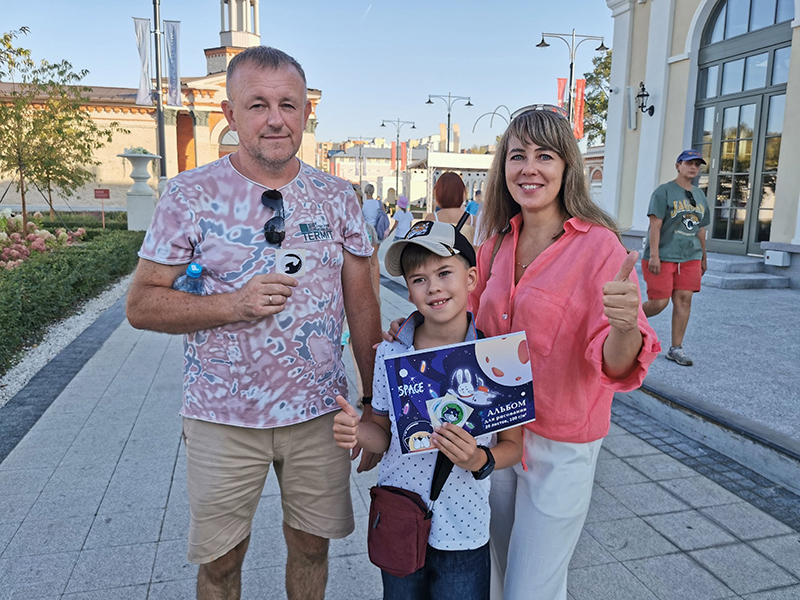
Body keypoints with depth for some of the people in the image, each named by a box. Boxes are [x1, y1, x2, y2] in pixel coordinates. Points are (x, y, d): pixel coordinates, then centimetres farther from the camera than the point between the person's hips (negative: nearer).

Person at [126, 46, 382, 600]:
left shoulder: (338, 197, 0)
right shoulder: (190, 195, -8)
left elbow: (362, 304, 3)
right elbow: (141, 304, -6)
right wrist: (235, 304, -22)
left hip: (321, 412, 2)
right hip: (224, 417, -1)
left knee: (312, 545, 18)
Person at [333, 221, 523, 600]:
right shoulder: (390, 354, -8)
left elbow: (513, 445, -6)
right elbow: (386, 436, 1)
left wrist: (480, 461, -25)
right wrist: (357, 431, -20)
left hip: (463, 531, -1)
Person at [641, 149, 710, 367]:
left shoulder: (700, 196, 17)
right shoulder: (664, 191, -4)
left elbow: (700, 228, 22)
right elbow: (655, 224, -11)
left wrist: (703, 256, 21)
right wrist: (654, 255, -19)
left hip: (690, 258, 6)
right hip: (662, 257, -6)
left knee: (684, 299, -1)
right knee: (659, 302, -9)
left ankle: (676, 348, 7)